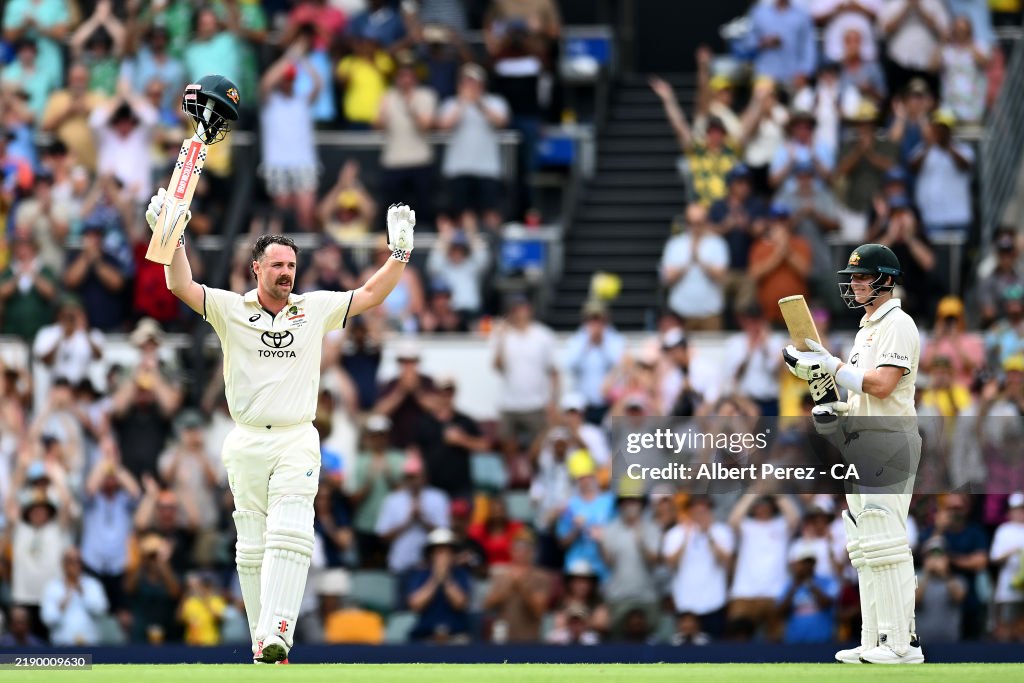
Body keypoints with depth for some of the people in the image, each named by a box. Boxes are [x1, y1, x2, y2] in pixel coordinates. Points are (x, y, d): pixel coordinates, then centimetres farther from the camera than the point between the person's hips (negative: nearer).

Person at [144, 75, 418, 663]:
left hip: (298, 440, 0)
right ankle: (261, 642, 7)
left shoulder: (315, 309, 10)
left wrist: (400, 252, -4)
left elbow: (370, 296, 8)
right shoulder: (231, 309, 5)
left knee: (290, 534, -17)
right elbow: (183, 287, -8)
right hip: (246, 441, 0)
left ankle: (277, 632, -29)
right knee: (252, 544, 2)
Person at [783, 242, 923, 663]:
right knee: (864, 546, 9)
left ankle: (902, 641, -17)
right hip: (860, 441, 11)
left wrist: (832, 366, -16)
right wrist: (835, 410, 9)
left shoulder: (897, 325, -9)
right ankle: (874, 641, 11)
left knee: (885, 542, -15)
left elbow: (881, 384, -20)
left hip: (888, 439, -11)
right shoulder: (867, 328, 23)